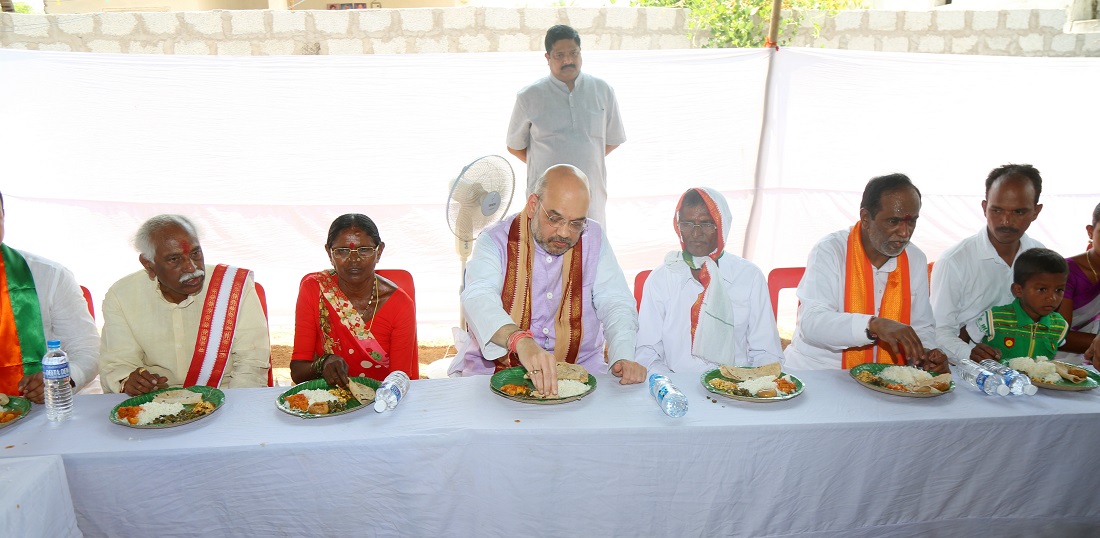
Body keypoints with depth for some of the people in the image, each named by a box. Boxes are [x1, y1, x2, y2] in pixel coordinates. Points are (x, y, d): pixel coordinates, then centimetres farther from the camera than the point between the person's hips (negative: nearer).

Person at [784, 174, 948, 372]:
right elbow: (812, 323, -24)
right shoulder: (829, 251, -12)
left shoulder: (915, 259, 6)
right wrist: (874, 325, -37)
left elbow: (921, 326, 12)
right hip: (815, 374, -4)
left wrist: (926, 354, -10)